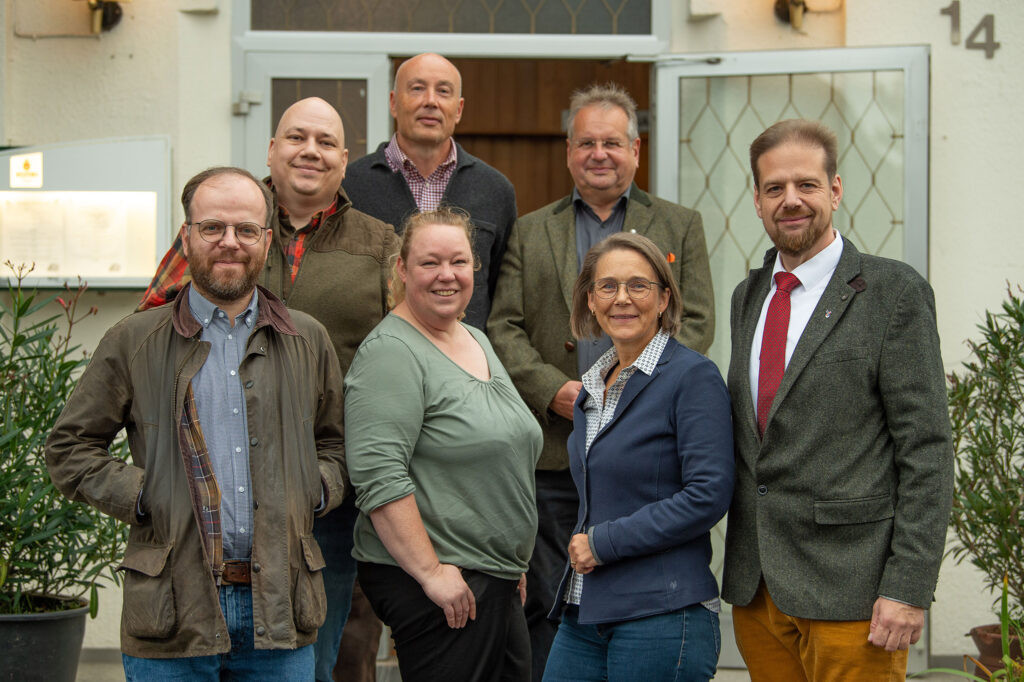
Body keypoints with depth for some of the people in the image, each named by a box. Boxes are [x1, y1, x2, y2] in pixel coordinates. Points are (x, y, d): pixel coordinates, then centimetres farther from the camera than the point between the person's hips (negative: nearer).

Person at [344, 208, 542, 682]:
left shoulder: (477, 342, 16)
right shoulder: (391, 353, -13)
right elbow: (378, 478, -21)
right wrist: (431, 571, -23)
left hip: (495, 579, 9)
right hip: (432, 583, -9)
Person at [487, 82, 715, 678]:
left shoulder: (680, 226, 12)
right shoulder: (530, 233, 15)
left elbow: (694, 326, 2)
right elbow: (504, 327, 6)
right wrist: (553, 391, -11)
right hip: (553, 455, 1)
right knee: (546, 607, 2)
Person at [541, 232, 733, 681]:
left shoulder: (693, 377, -9)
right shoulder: (593, 385, 15)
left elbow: (707, 496, -17)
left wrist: (603, 542, -13)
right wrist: (580, 548, 8)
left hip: (663, 616, -7)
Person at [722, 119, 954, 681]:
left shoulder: (894, 292, -6)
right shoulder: (749, 297, 15)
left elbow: (926, 450, -10)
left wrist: (909, 587, -15)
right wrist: (742, 569, 14)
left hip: (849, 592, -6)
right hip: (756, 590, 6)